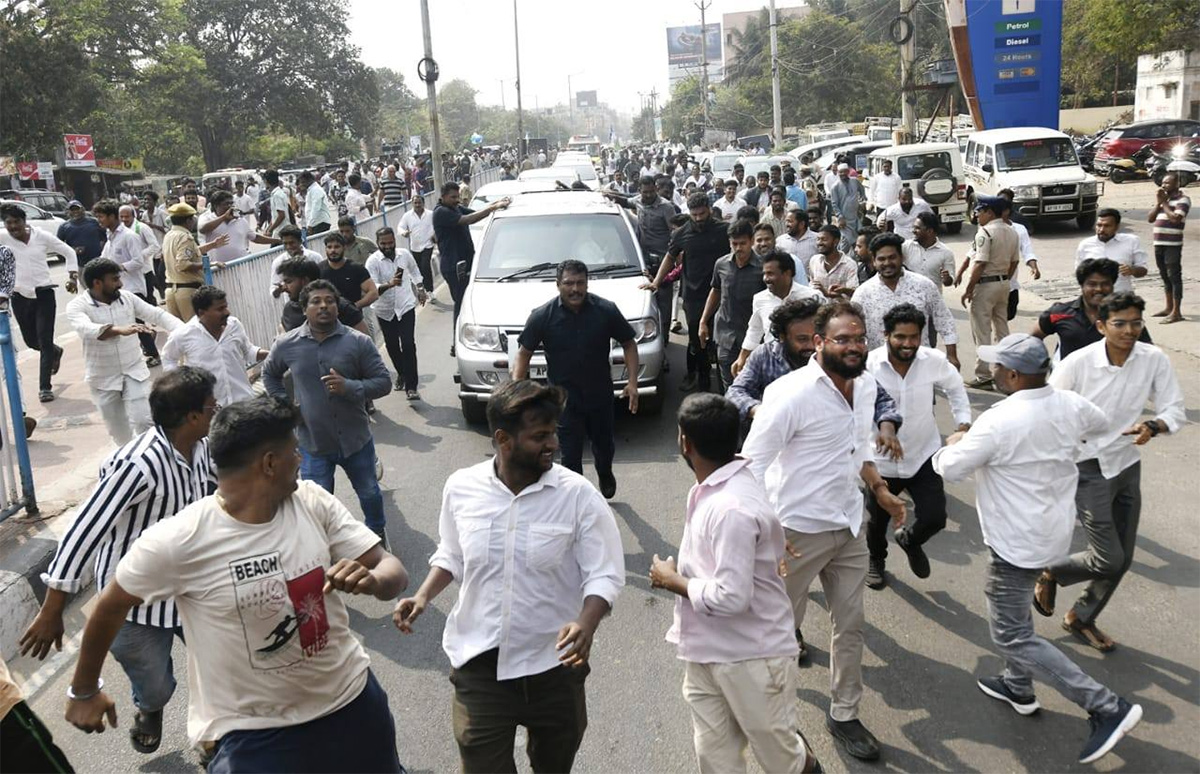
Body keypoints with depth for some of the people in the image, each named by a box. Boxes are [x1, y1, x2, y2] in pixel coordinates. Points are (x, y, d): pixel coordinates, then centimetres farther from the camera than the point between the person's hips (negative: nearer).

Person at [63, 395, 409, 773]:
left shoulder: (313, 502, -8)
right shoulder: (175, 542, -20)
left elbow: (394, 571, -7)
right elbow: (110, 607, -3)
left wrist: (371, 579, -30)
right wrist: (85, 691, 11)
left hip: (353, 698, 4)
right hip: (255, 731, -4)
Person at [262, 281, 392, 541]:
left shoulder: (358, 342, -10)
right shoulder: (286, 344, -4)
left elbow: (383, 382, -11)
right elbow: (270, 375, 15)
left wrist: (349, 387, -26)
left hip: (355, 439, 0)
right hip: (313, 444, 0)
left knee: (369, 493, 21)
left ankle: (378, 533, 49)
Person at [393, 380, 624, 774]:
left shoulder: (578, 494, -15)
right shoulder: (460, 487, -7)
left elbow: (604, 574, -13)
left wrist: (586, 623, -31)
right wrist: (424, 596, -7)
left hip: (553, 665, 0)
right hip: (479, 663, 1)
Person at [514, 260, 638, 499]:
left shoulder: (606, 310, -10)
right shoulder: (542, 316, -13)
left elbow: (629, 344, 0)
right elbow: (524, 353, -6)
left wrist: (632, 382, -11)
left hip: (600, 393, 2)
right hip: (565, 397, -2)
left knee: (604, 444, 22)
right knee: (570, 454, 0)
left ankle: (605, 475, 55)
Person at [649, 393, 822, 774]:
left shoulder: (732, 508, -29)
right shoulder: (712, 488, 1)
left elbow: (730, 597, -30)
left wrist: (672, 580, -17)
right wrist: (679, 573, 3)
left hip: (752, 657, -9)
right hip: (707, 653, 9)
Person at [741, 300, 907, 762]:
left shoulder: (866, 385, 1)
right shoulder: (791, 394, -23)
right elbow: (753, 463, -21)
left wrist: (879, 489, 10)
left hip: (850, 526, 6)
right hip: (800, 530, -6)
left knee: (851, 625, 15)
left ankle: (844, 715, 34)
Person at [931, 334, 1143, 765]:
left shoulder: (998, 422, -27)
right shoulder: (1071, 406, -5)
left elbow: (949, 469, -18)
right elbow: (1100, 424, 19)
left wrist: (951, 445, 4)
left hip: (1019, 543, -9)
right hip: (1054, 530, 9)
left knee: (1011, 636, 1)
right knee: (1014, 609, 28)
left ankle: (1108, 708, 0)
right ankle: (1018, 688, 43)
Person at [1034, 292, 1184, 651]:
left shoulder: (1155, 360, -10)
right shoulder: (1077, 363, -20)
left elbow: (1176, 411, -5)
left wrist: (1153, 426, -28)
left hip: (1126, 464, 5)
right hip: (1087, 468, -5)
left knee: (1122, 559, 13)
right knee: (1109, 558, -9)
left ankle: (1081, 618, 35)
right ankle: (1050, 574, 22)